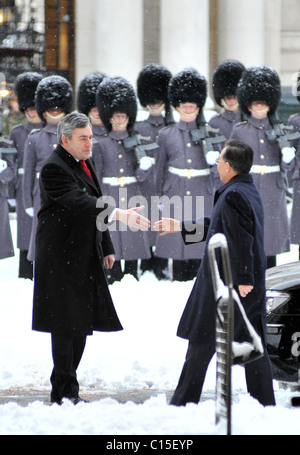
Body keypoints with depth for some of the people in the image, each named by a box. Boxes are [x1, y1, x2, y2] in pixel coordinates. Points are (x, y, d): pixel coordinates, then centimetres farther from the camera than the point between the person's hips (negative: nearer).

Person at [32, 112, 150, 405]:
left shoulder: (85, 163, 14)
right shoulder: (54, 168, -16)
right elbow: (80, 202, -31)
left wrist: (107, 248, 22)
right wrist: (120, 215, -42)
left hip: (85, 257, 9)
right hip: (62, 257, -9)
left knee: (82, 323, 11)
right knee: (65, 324, -7)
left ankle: (66, 388, 17)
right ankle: (64, 392, -4)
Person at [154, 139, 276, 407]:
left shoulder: (233, 195, -19)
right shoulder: (249, 191, 13)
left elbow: (241, 239, -25)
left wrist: (243, 279, -25)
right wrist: (180, 227, 26)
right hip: (250, 286, 9)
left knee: (201, 345, 2)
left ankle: (183, 404, 9)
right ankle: (264, 404, 10)